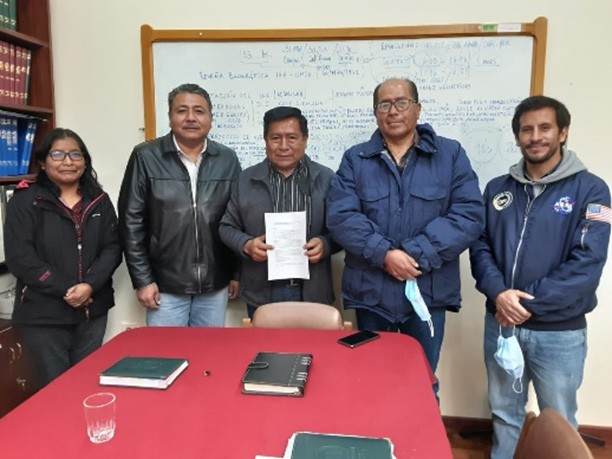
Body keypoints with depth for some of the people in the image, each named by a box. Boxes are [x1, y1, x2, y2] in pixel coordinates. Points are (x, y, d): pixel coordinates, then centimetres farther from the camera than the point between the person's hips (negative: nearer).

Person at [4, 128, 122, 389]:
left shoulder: (99, 200, 8)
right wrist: (65, 289, -16)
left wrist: (90, 285, -14)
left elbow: (113, 248, 2)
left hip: (93, 309, 4)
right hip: (42, 314, -3)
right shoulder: (25, 201, -3)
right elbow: (19, 257, -11)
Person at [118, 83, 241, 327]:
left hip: (215, 286, 2)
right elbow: (131, 222, -4)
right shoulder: (146, 157, -4)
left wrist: (236, 272, 6)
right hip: (165, 285, -2)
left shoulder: (228, 160, 3)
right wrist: (142, 280, -6)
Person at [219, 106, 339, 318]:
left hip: (311, 292, 0)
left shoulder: (325, 178, 2)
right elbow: (227, 227, 9)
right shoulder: (246, 179, 4)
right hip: (261, 293, 1)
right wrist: (247, 245, -11)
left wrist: (325, 244, -15)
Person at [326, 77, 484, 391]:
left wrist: (416, 255, -17)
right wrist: (383, 253, -20)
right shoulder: (355, 159, 4)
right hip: (371, 292, 1)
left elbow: (469, 214, -8)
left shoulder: (450, 154, 2)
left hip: (428, 292, 0)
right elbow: (340, 216, -7)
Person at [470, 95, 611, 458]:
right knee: (504, 412, 19)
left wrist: (528, 302, -18)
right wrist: (498, 294, -16)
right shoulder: (497, 189, 5)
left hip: (559, 332, -3)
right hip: (501, 323, 3)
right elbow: (479, 247, 1)